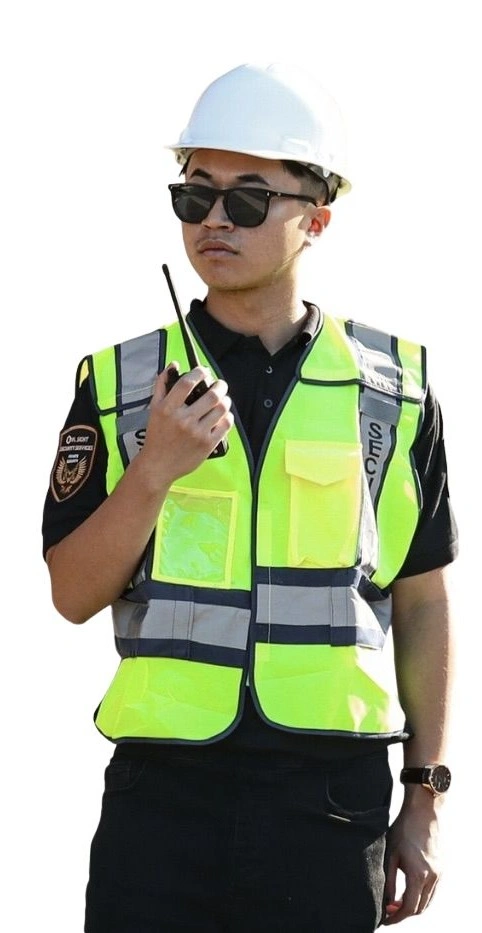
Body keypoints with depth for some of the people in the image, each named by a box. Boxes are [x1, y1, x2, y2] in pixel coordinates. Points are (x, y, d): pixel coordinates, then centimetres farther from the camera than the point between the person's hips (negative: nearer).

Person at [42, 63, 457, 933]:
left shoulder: (391, 385, 6)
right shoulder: (120, 382, 5)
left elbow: (422, 604, 9)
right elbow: (73, 595, 1)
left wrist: (424, 802, 6)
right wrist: (156, 468, -14)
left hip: (331, 797, 0)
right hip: (163, 794, 0)